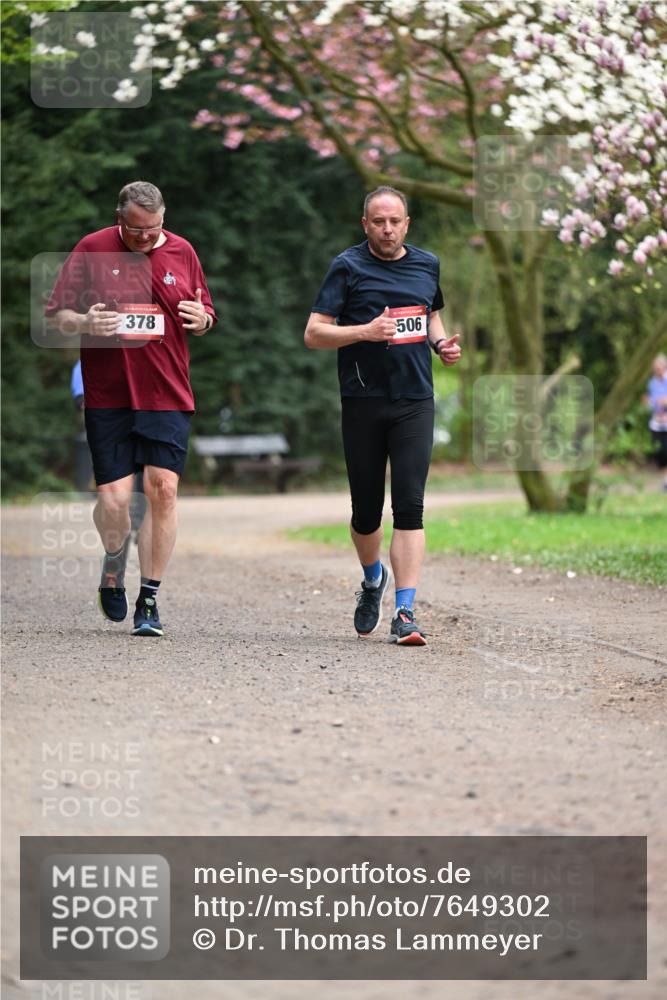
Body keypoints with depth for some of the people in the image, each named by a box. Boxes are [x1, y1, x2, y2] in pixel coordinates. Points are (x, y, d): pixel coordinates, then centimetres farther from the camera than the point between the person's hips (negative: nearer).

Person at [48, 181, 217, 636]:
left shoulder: (182, 252, 9)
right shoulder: (91, 250, 1)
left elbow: (205, 313, 19)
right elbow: (57, 313, 5)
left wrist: (202, 319, -5)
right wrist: (83, 322, -17)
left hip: (168, 396, 1)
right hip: (108, 395, -1)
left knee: (163, 490, -8)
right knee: (114, 499, -7)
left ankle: (150, 599, 2)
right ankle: (114, 566, 26)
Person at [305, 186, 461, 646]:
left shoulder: (427, 264, 10)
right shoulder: (348, 267, -3)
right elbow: (314, 333, -6)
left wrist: (441, 343, 8)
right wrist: (365, 331, -20)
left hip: (415, 401, 2)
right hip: (364, 401, -2)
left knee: (409, 507, -9)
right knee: (366, 509, 7)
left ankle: (405, 612, -12)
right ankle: (373, 579, 38)